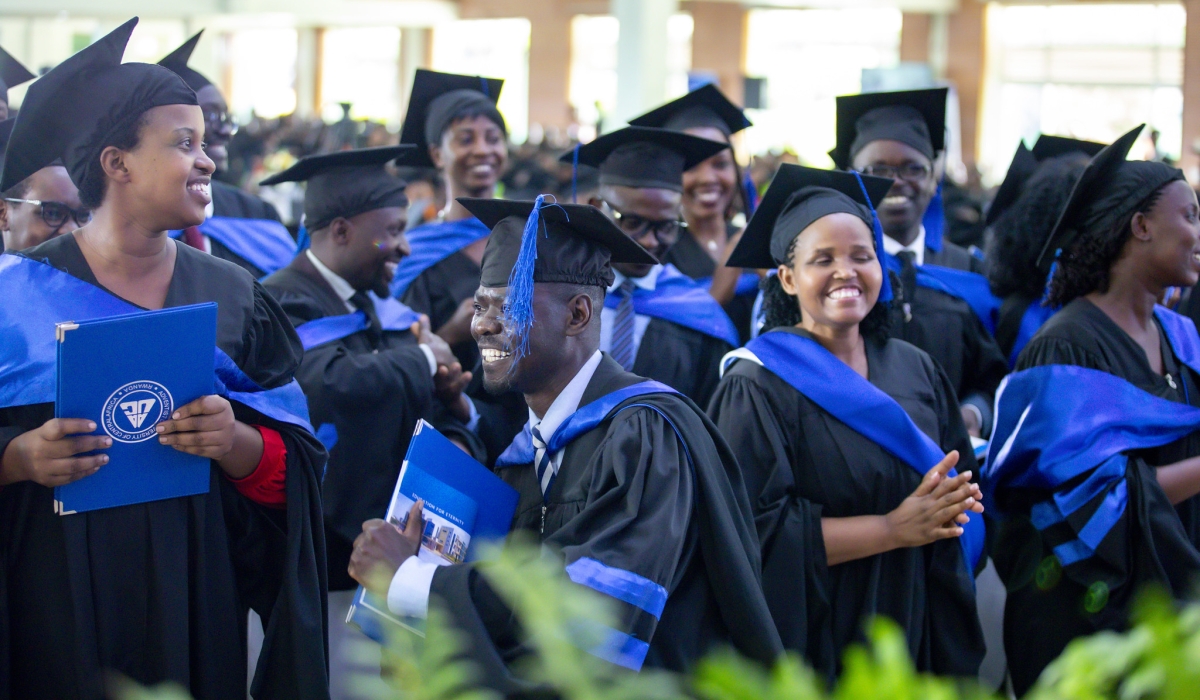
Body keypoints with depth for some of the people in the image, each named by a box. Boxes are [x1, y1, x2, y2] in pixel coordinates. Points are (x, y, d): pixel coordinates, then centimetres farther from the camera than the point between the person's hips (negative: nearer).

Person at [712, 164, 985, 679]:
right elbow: (757, 530, -18)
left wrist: (957, 501, -12)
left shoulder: (916, 370, 7)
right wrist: (894, 529, -20)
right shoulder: (759, 387, -11)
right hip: (816, 644, -5)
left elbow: (966, 487, 11)